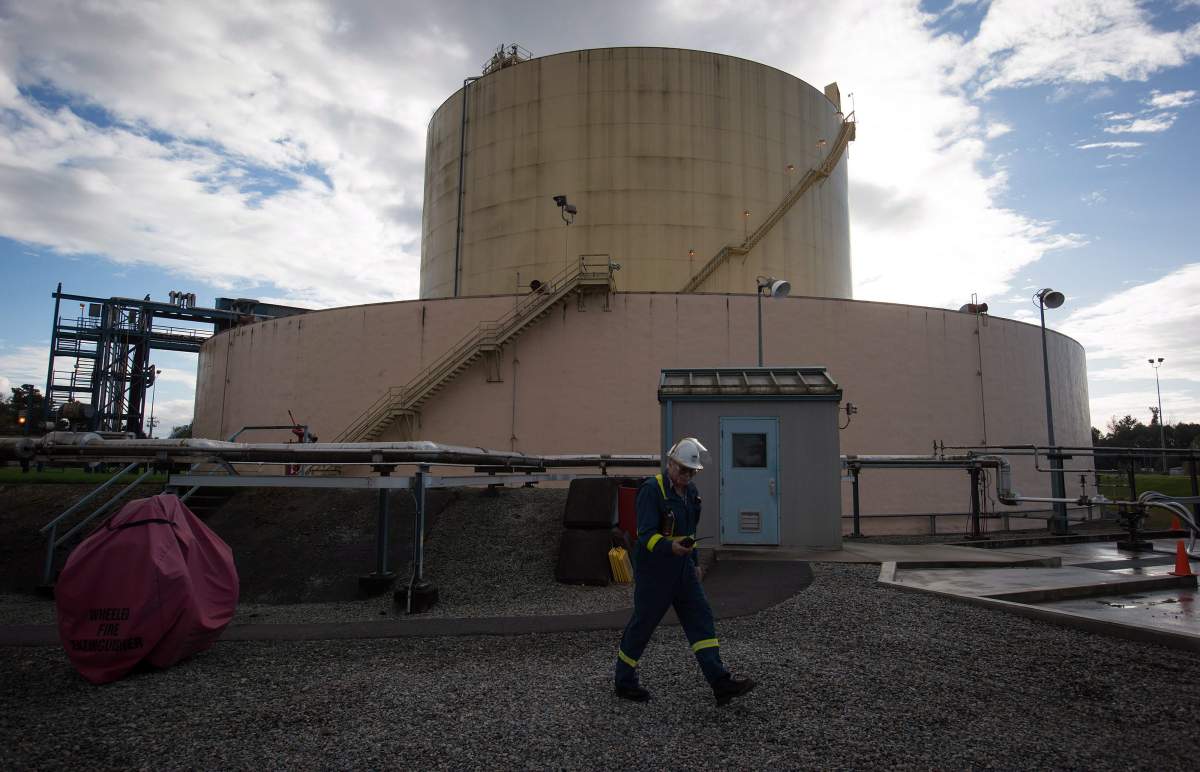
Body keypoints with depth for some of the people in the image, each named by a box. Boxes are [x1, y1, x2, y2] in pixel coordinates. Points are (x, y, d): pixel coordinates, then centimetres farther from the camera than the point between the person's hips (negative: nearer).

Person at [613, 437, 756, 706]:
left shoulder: (690, 491, 9)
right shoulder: (651, 489, -17)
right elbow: (646, 534, -24)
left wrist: (695, 561, 21)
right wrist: (670, 547, -41)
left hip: (683, 568, 8)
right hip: (654, 570, -8)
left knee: (701, 618, 0)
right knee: (643, 623, 4)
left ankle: (720, 683, 1)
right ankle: (625, 682, 22)